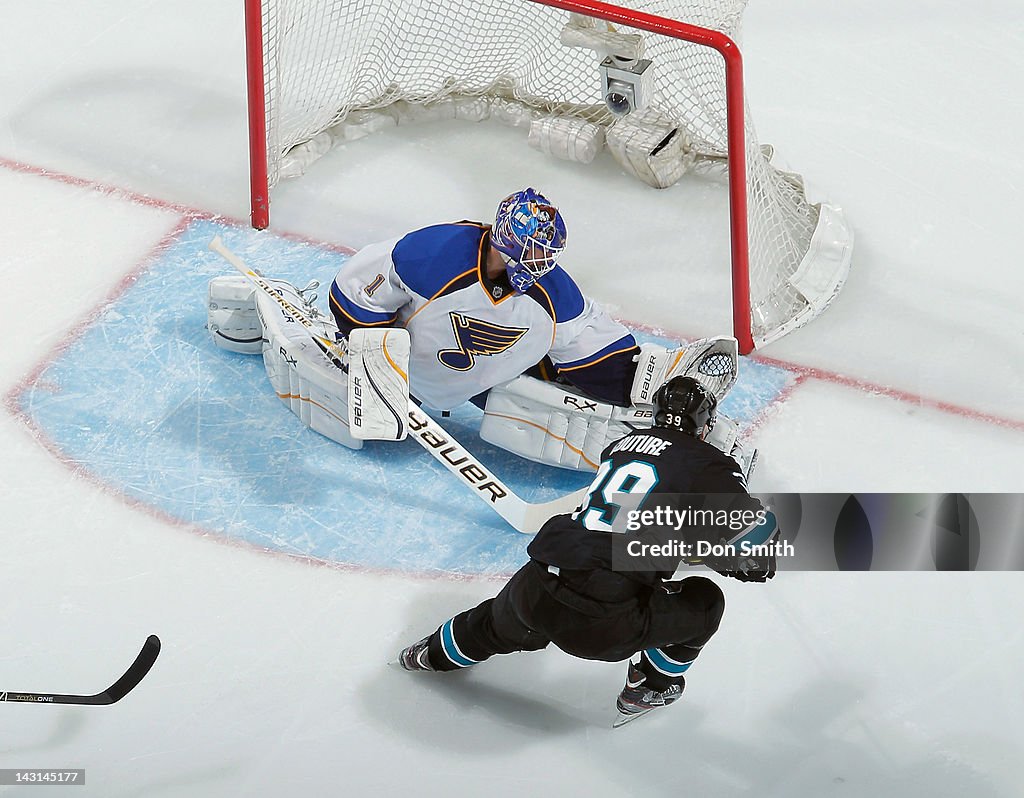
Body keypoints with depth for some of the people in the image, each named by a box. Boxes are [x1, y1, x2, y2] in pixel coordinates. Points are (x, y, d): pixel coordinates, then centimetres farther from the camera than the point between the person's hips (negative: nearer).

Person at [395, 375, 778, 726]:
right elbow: (755, 533, -9)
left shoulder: (624, 444, 17)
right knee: (704, 602, 17)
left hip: (533, 591, 6)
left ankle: (436, 653, 64)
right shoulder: (707, 463, -2)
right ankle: (649, 688, 32)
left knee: (500, 623, 40)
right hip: (602, 626, -6)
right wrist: (755, 565, 12)